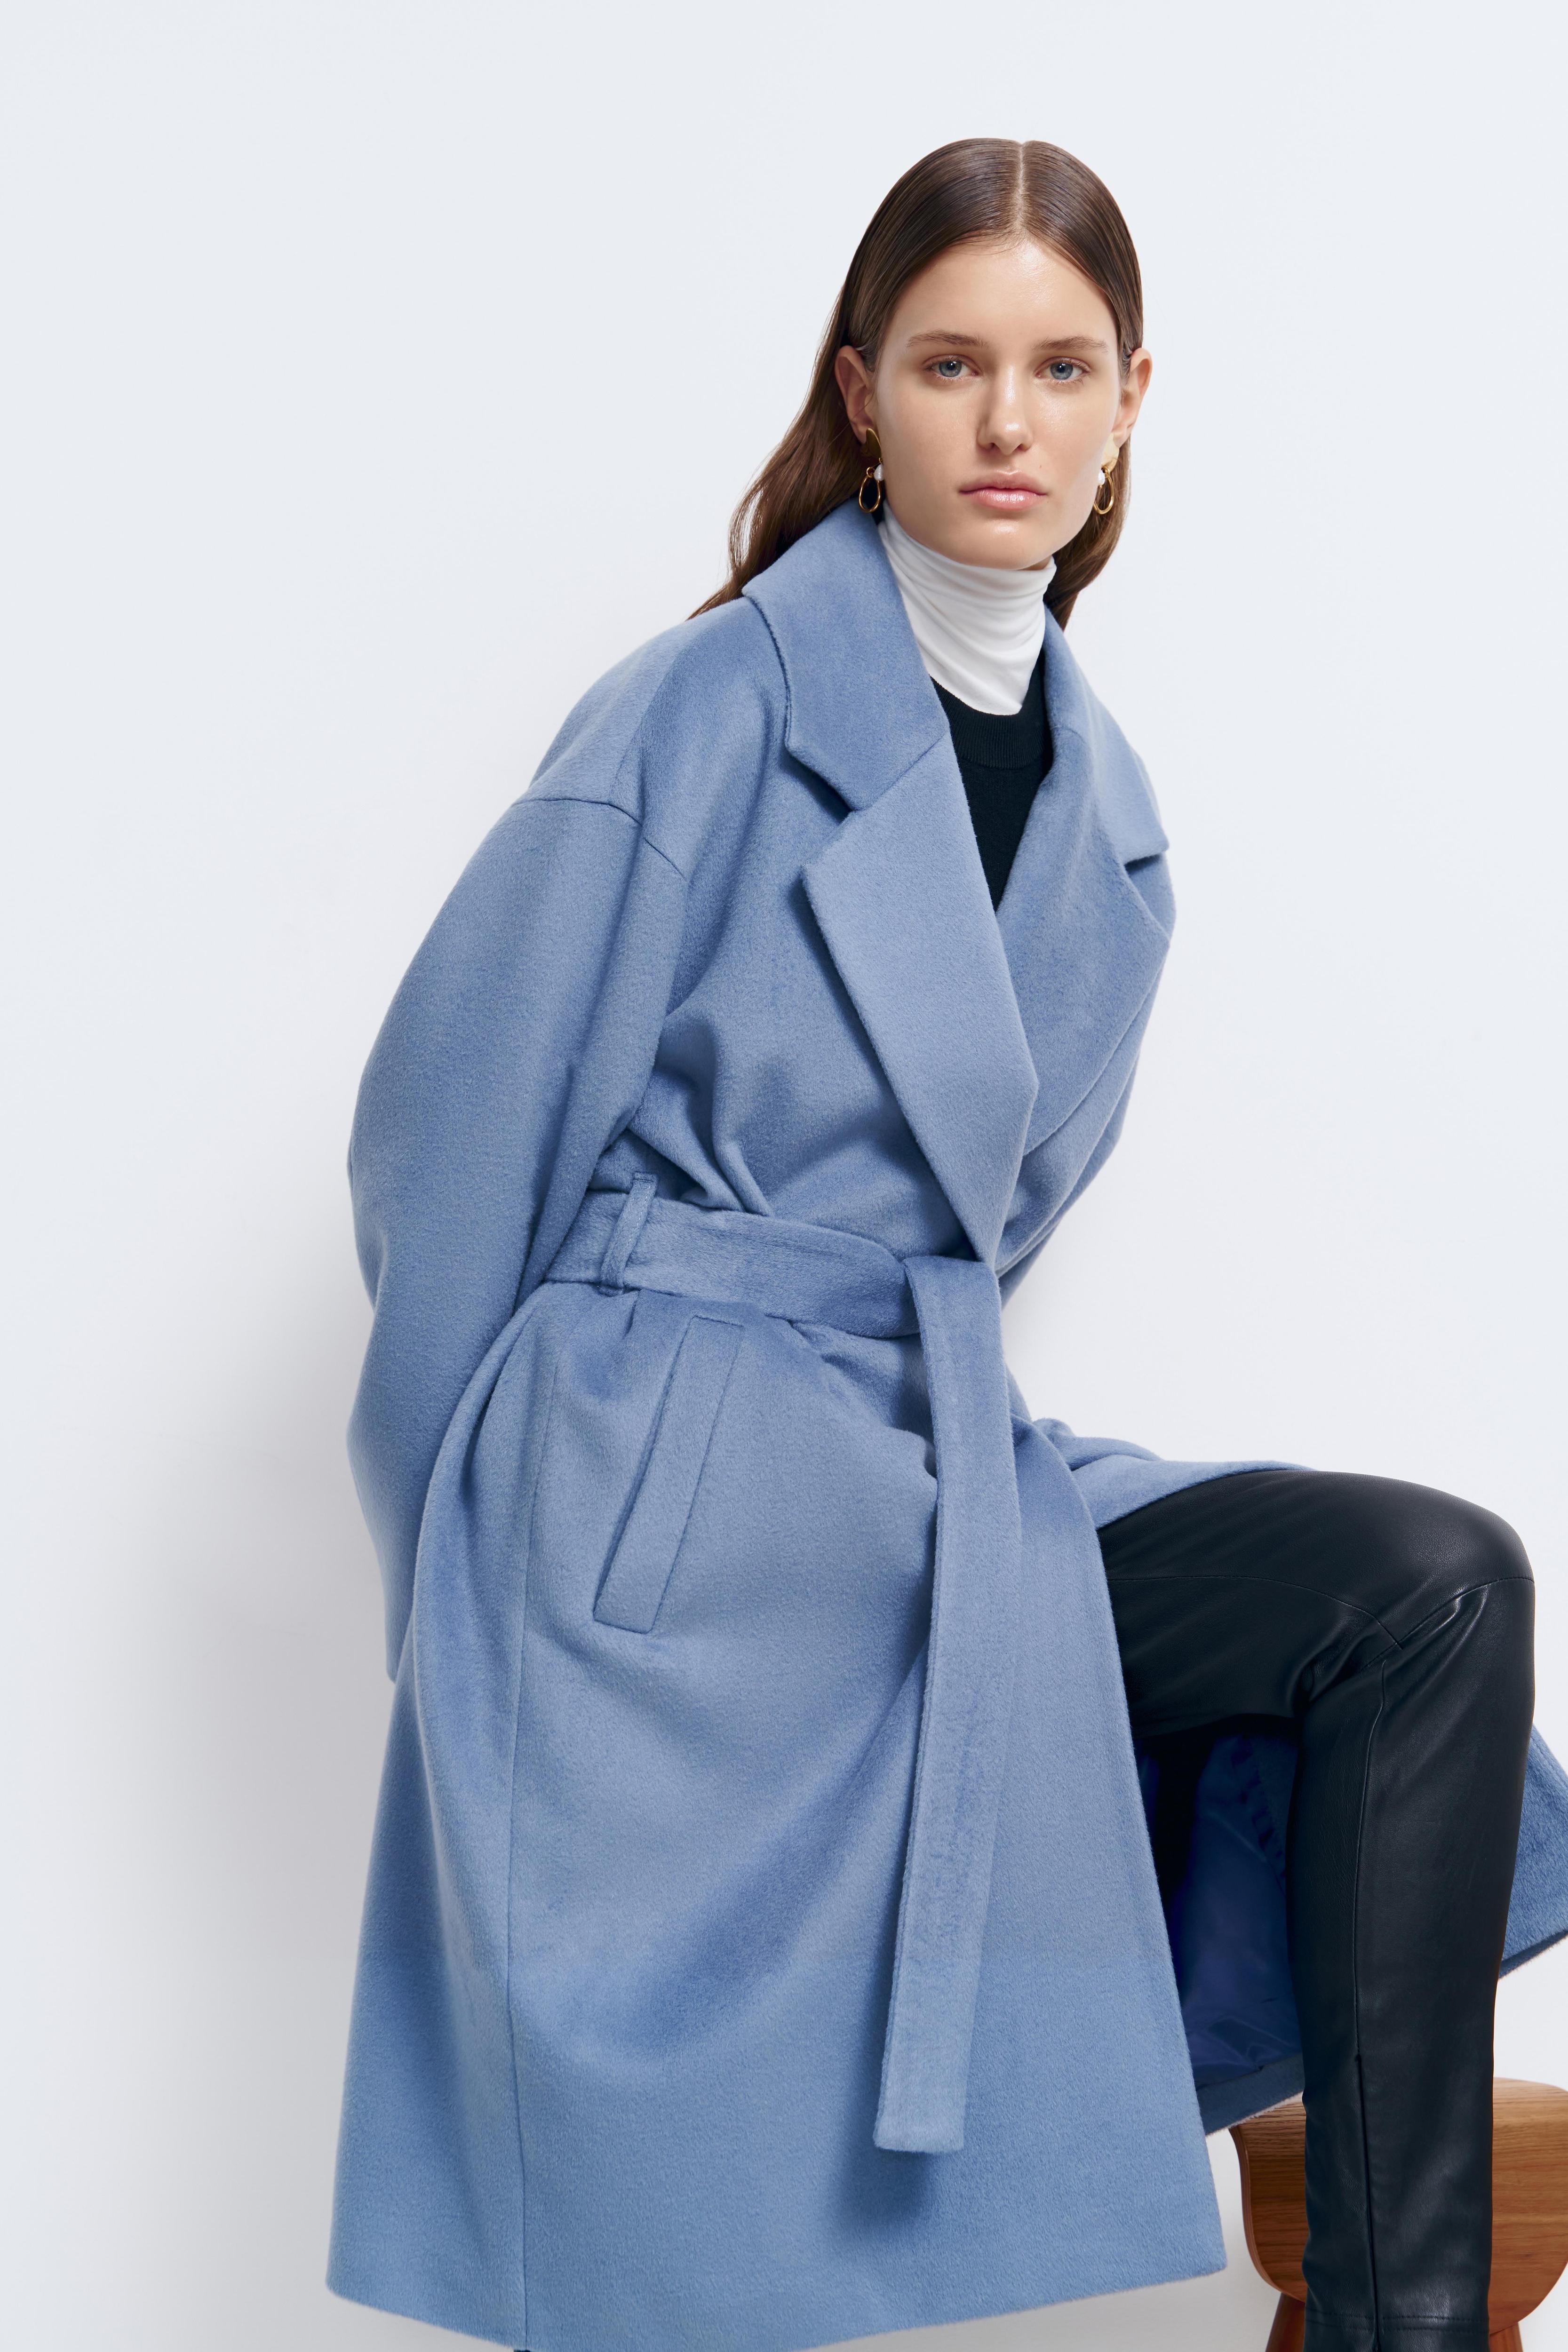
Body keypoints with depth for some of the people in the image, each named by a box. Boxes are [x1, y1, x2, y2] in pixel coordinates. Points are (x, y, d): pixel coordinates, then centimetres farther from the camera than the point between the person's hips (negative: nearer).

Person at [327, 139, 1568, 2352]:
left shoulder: (1107, 810, 13)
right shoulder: (720, 707, -8)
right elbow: (448, 1136, -5)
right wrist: (475, 1560, 3)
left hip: (930, 1463, 6)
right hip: (671, 1503, -5)